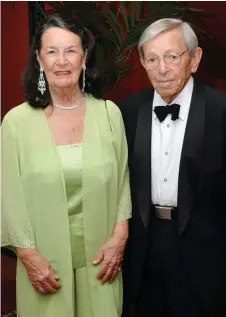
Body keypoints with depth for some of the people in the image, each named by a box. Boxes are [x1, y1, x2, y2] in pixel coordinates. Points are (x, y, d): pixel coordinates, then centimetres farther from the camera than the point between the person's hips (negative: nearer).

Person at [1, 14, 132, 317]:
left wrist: (119, 238, -5)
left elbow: (123, 180, 3)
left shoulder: (109, 113, -3)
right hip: (45, 260, -1)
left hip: (101, 256, 2)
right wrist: (29, 256, -7)